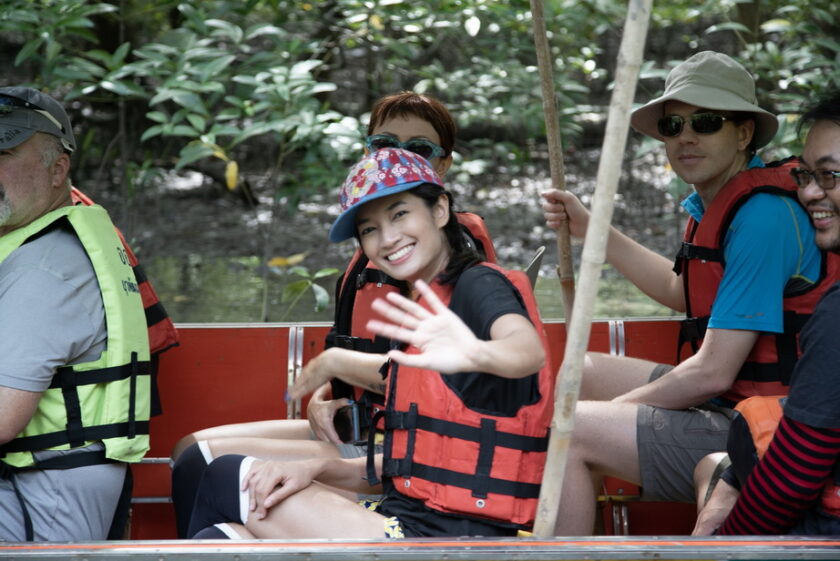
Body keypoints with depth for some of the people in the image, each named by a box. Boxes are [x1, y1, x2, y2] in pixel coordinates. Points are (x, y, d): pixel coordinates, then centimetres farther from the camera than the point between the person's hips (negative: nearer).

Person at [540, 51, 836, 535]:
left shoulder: (763, 218, -22)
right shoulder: (717, 203, 9)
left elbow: (712, 372, -23)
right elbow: (684, 294, 29)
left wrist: (616, 407, -8)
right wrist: (592, 230, 23)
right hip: (722, 400, 11)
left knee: (566, 429, -17)